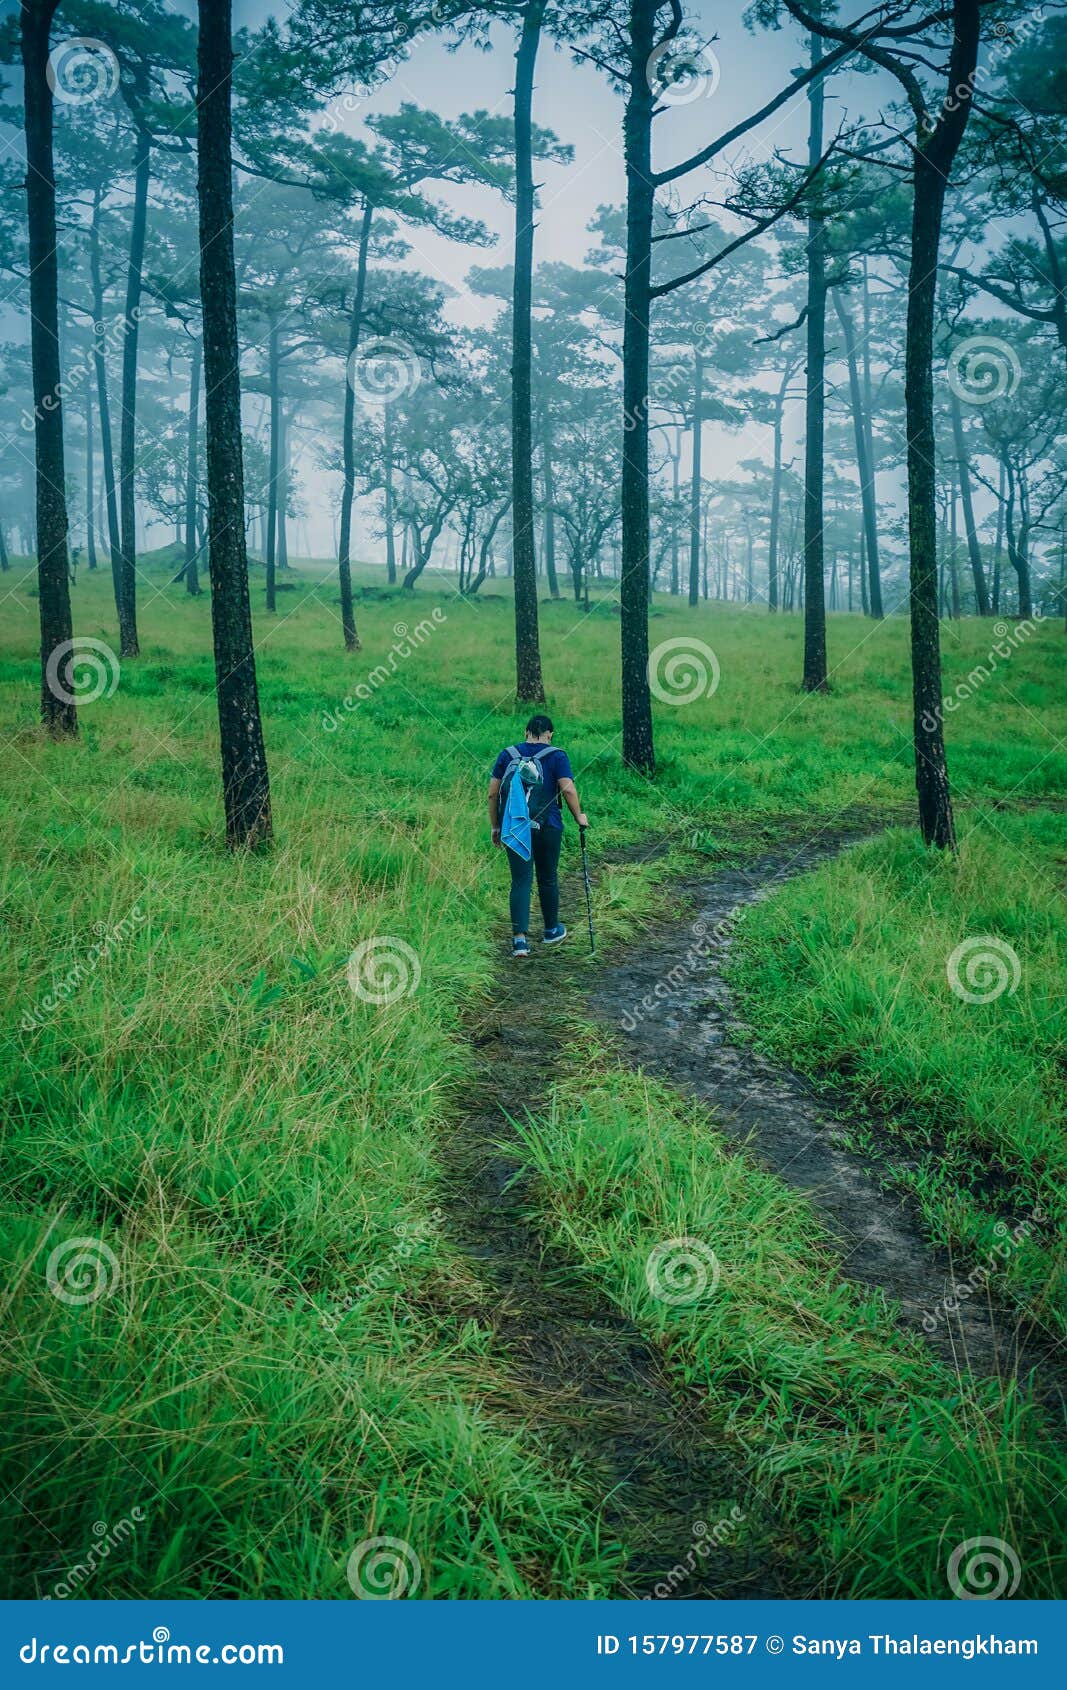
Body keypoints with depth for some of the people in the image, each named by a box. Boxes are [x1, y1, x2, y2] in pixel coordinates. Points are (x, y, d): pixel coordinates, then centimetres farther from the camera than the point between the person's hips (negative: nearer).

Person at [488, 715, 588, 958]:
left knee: (521, 881, 1)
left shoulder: (507, 755, 6)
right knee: (548, 879, 15)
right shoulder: (556, 756, -2)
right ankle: (552, 930, 31)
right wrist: (579, 816, 1)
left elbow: (493, 794, 4)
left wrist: (495, 826, 11)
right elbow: (568, 790, -13)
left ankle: (519, 938, -9)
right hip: (548, 827, -1)